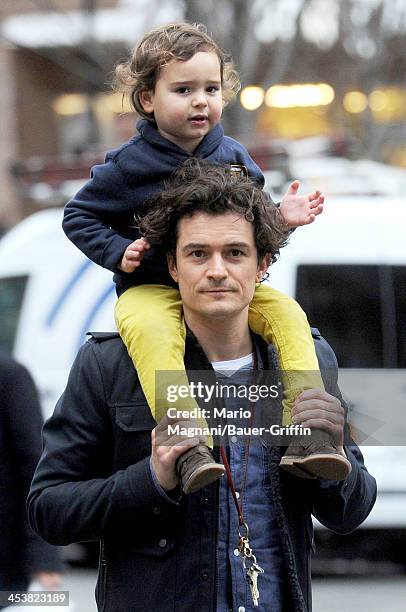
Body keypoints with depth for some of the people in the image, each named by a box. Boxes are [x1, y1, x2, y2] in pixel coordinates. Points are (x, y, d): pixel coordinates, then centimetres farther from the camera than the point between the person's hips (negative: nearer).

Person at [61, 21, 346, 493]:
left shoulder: (233, 158, 6)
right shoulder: (129, 166, -6)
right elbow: (78, 216, 2)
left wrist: (282, 216, -4)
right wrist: (118, 253, -13)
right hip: (151, 288, -4)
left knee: (287, 313, -20)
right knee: (150, 329, -37)